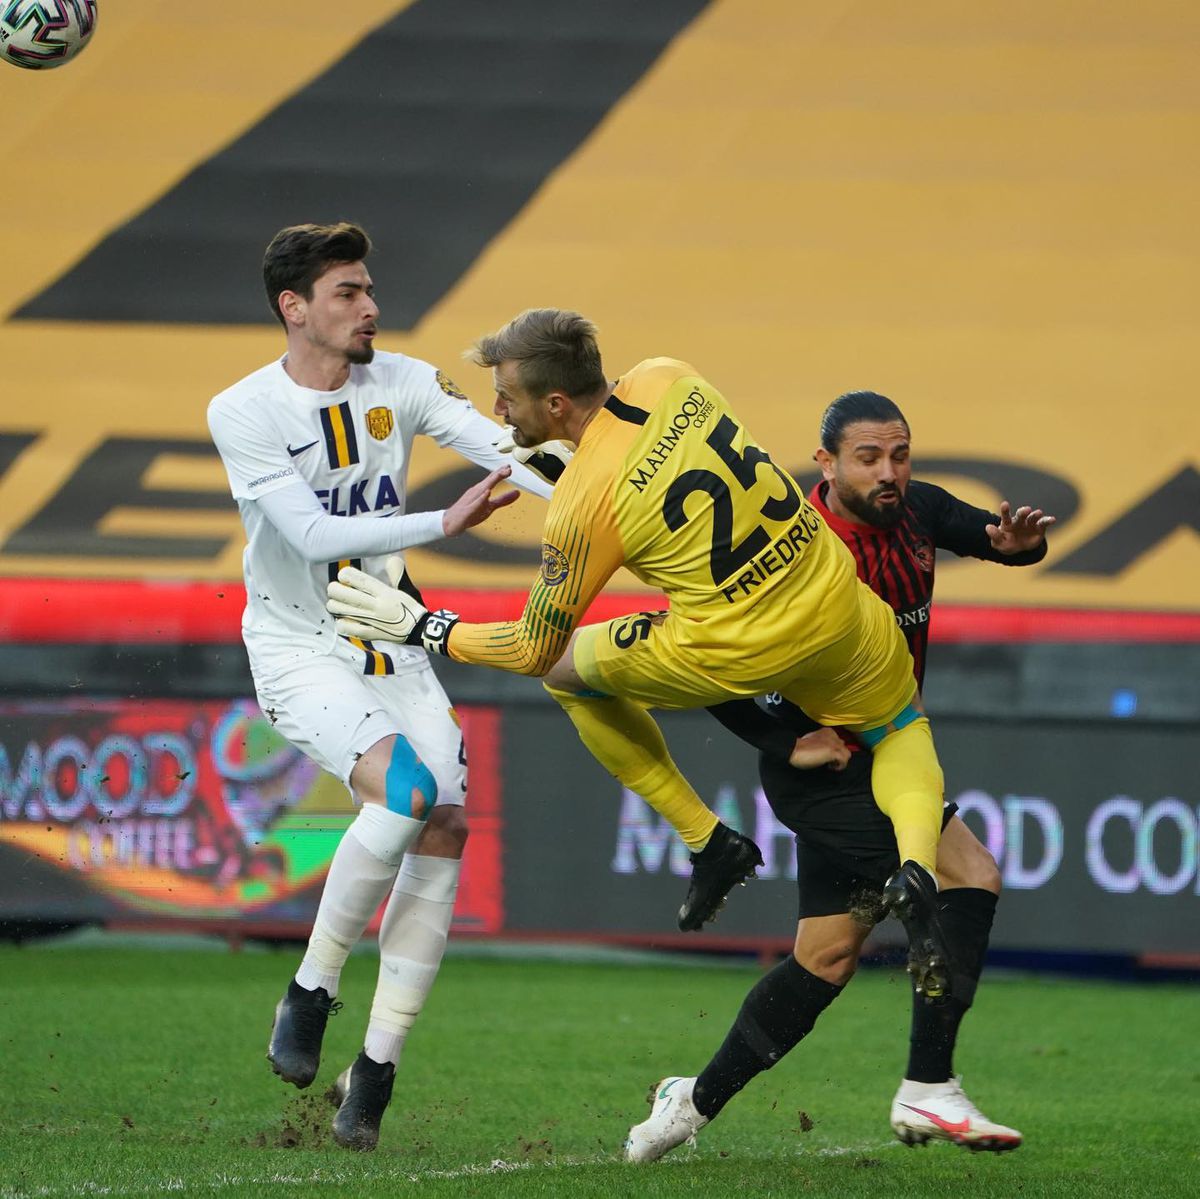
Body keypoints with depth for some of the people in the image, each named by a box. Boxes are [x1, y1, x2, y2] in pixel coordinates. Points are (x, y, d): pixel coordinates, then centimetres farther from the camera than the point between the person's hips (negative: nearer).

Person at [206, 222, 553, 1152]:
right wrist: (443, 524, -31)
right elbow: (314, 536, -22)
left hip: (394, 646, 5)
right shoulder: (245, 414, -14)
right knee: (405, 788, -29)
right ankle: (311, 991, -10)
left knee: (446, 828, -10)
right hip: (301, 653, -5)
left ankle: (377, 1066, -1)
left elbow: (500, 447, -12)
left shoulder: (402, 383, 0)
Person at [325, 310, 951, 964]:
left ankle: (710, 844, 22)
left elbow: (536, 651, -6)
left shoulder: (582, 506, -17)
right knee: (902, 732, 31)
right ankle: (916, 870, -2)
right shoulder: (668, 377, -3)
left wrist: (422, 628, 3)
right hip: (834, 598, 5)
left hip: (735, 654, -5)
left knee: (568, 671, 20)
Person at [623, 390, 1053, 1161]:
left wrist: (1022, 539, -16)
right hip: (827, 767, -8)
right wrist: (787, 742, -17)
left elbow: (995, 538, 9)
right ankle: (928, 1091, -19)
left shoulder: (917, 512, -3)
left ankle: (695, 1104, 23)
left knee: (829, 956, 12)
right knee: (969, 874, -22)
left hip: (881, 755, 8)